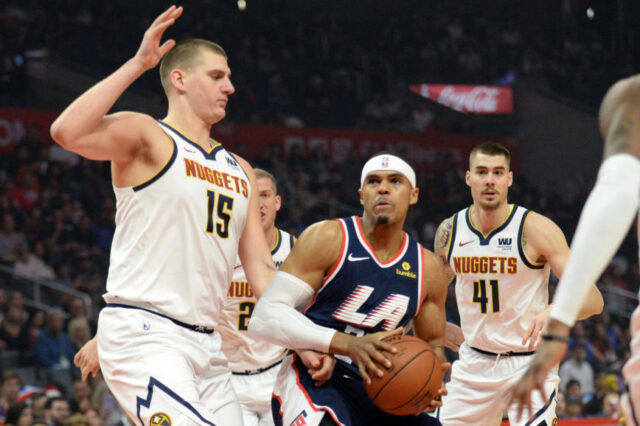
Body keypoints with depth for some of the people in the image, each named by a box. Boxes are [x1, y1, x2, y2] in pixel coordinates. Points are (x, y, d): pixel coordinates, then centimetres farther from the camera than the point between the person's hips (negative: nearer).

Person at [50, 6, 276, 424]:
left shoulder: (239, 171, 20)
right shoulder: (147, 137, -1)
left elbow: (261, 268, 20)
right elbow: (67, 132, -21)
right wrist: (137, 65, -18)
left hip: (206, 343, 8)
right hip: (142, 332, -8)